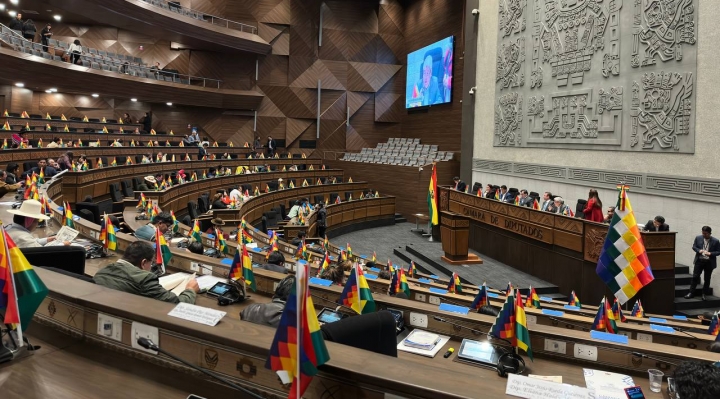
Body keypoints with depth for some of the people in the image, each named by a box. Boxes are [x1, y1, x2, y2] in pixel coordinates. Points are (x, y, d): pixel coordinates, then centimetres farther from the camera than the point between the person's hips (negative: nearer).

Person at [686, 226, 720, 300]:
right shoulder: (698, 238, -1)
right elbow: (694, 246, 7)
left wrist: (710, 253, -21)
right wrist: (699, 250, -14)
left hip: (709, 263, -1)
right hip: (699, 261, 1)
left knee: (707, 279, 9)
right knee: (695, 277, 1)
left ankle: (704, 294, 22)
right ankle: (691, 293, 10)